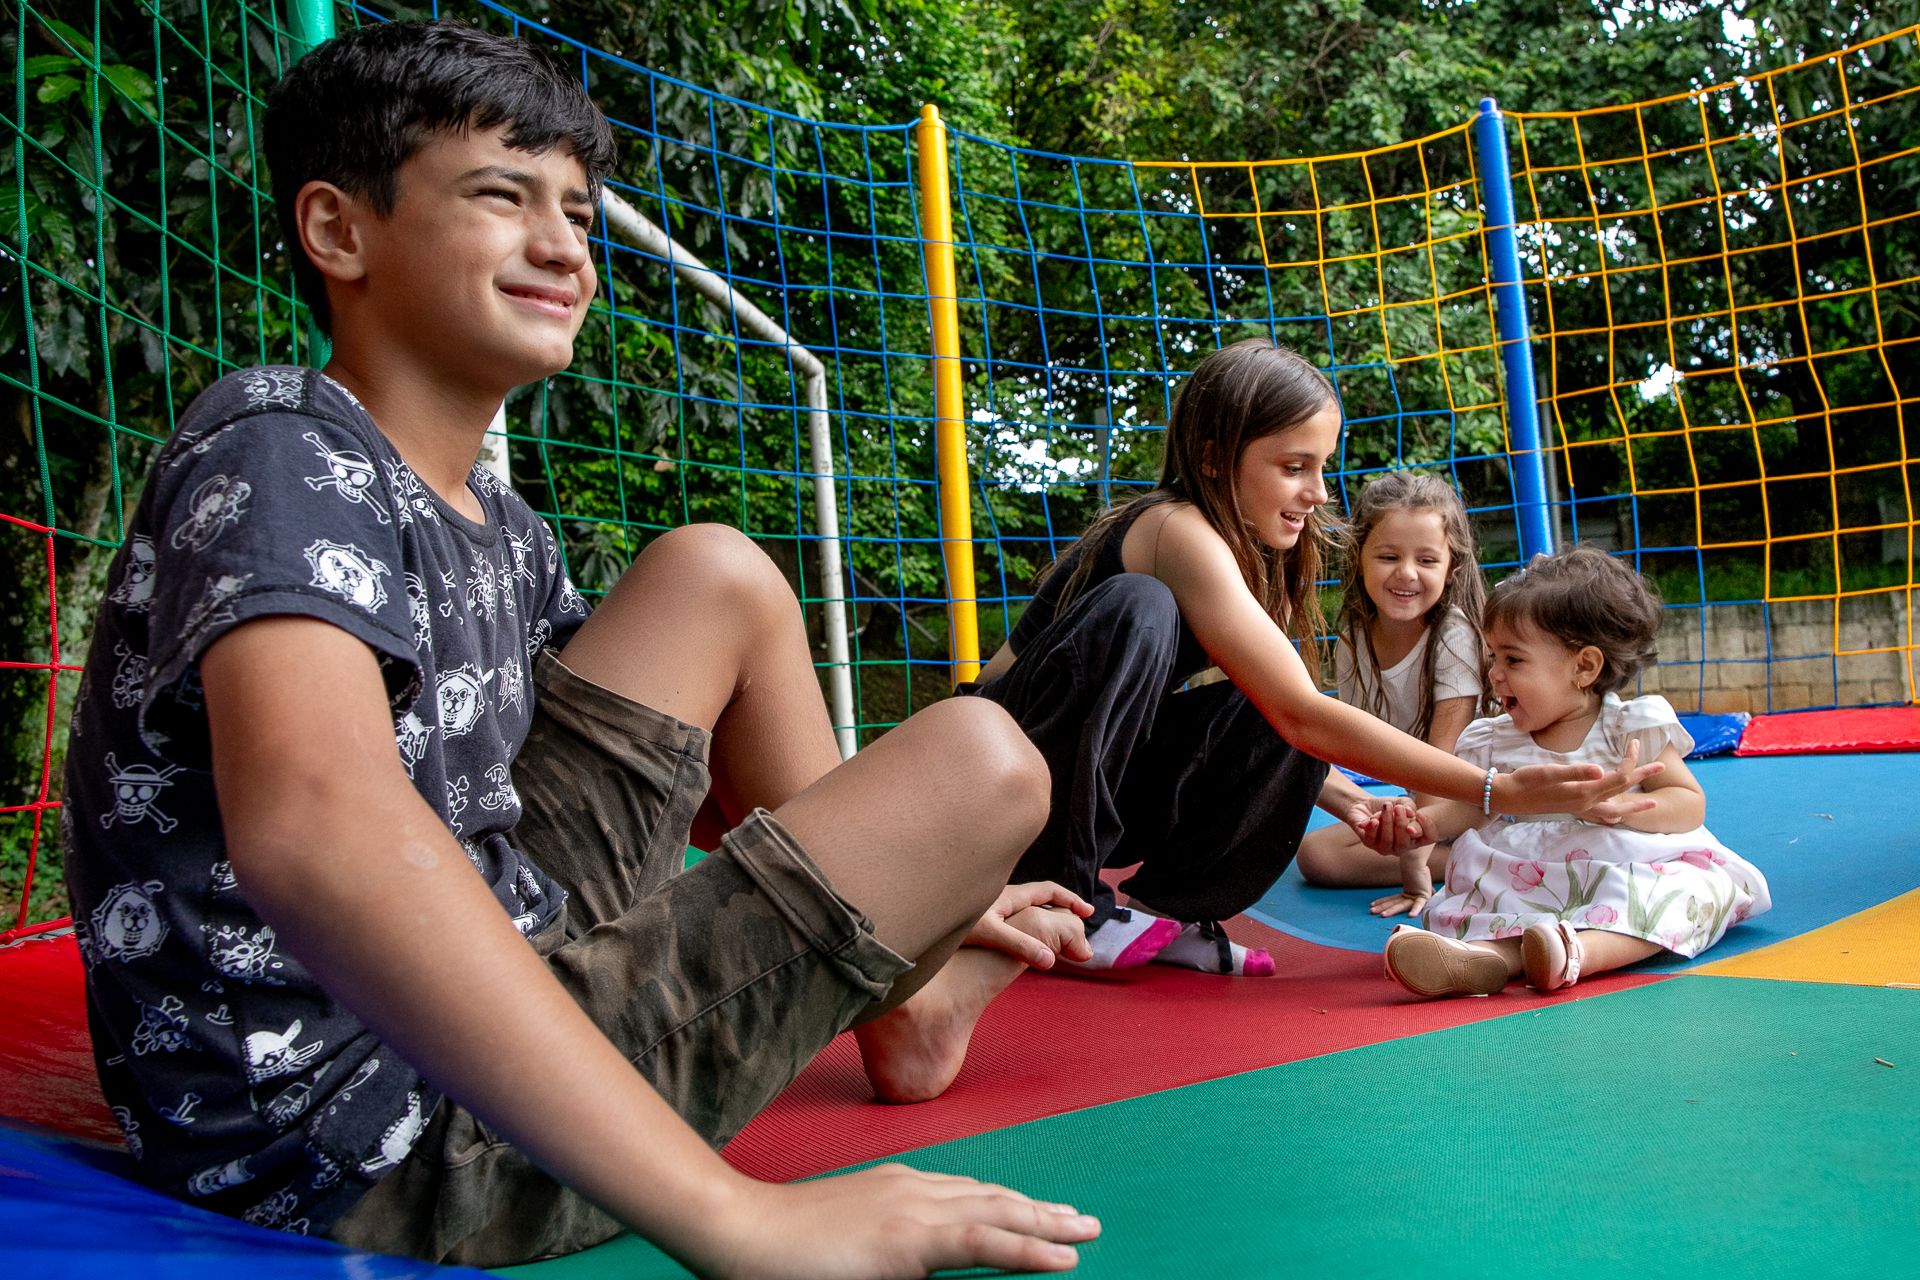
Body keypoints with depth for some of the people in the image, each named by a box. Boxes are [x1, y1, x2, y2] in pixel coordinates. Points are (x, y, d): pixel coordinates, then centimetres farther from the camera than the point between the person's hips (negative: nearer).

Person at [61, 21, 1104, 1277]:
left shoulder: (498, 530, 7)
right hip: (374, 1148, -9)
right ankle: (902, 1016, 24)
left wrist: (905, 885, 16)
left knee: (716, 576, 9)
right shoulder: (281, 454, -21)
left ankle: (897, 975, 22)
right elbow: (313, 823, -41)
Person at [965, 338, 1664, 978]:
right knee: (1137, 610, -33)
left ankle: (1164, 910, -3)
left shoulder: (1244, 547, 5)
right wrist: (1498, 792, -28)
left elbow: (1287, 720, 10)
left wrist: (1345, 797, -10)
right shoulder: (1179, 532, -23)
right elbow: (1304, 714, -28)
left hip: (1101, 784, 8)